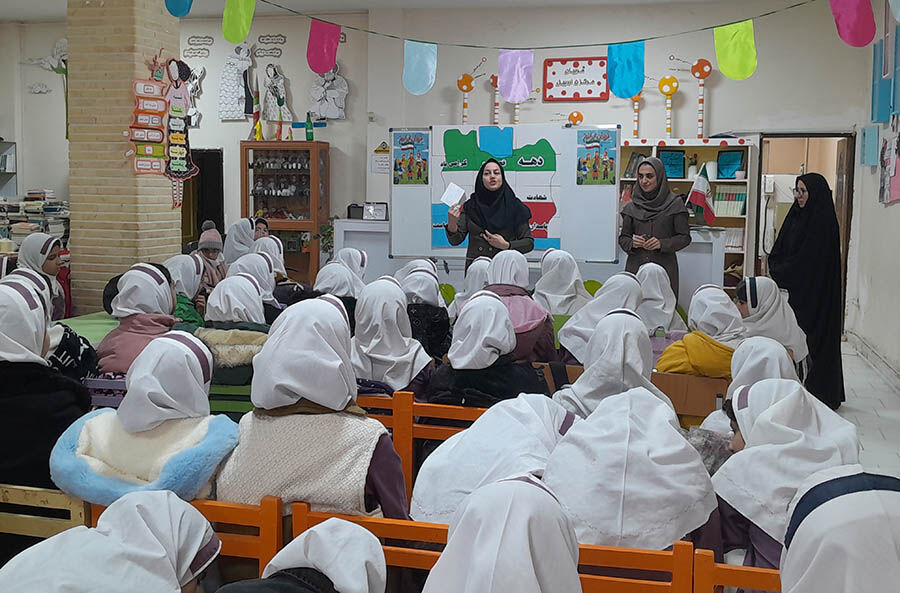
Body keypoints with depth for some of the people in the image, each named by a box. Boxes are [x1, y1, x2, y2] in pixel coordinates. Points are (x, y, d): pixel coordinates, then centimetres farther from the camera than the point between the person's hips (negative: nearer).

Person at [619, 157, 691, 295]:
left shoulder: (675, 204, 2)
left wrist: (662, 244, -13)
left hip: (664, 268, -2)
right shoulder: (631, 207, 10)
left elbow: (685, 237, 2)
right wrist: (632, 243, -7)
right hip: (635, 266, 2)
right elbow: (623, 237, 14)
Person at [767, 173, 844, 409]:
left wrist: (782, 274, -8)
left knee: (814, 335, -4)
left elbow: (805, 261, -16)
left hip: (814, 293, -7)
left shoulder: (824, 223, -12)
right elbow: (776, 253, 12)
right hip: (793, 289, 8)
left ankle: (820, 392, 3)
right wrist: (778, 270, -4)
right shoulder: (796, 217, 12)